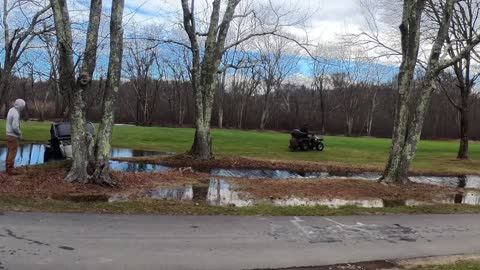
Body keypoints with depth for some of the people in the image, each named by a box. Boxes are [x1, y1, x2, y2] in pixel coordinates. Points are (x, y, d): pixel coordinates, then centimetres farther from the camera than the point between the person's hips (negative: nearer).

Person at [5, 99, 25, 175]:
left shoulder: (11, 110, 8)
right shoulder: (16, 114, -22)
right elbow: (15, 126, -26)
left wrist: (18, 133, 12)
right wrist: (20, 133, -9)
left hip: (9, 135, 9)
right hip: (13, 136, -9)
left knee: (9, 152, 15)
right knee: (12, 152, -4)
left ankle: (8, 167, 21)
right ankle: (10, 169, -1)